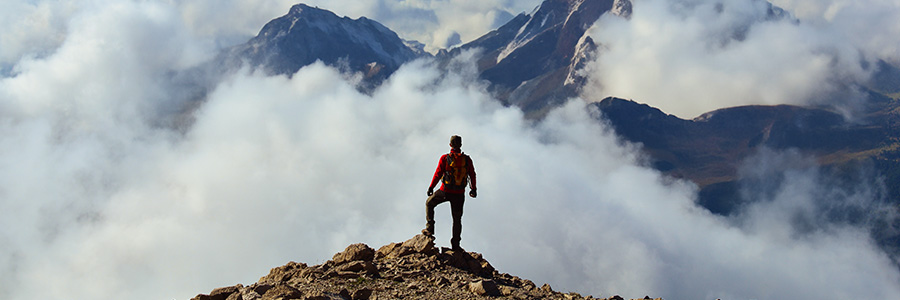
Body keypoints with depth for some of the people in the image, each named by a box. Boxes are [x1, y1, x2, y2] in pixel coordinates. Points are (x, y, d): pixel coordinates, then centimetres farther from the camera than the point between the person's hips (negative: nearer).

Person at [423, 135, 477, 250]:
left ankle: (429, 228, 16)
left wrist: (431, 187, 1)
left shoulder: (445, 158, -9)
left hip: (445, 191, -2)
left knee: (429, 203, 25)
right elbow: (472, 175, 6)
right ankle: (455, 244, 16)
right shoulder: (467, 159, -2)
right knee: (457, 218, 15)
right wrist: (473, 189, 19)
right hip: (459, 194, 2)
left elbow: (438, 174, -9)